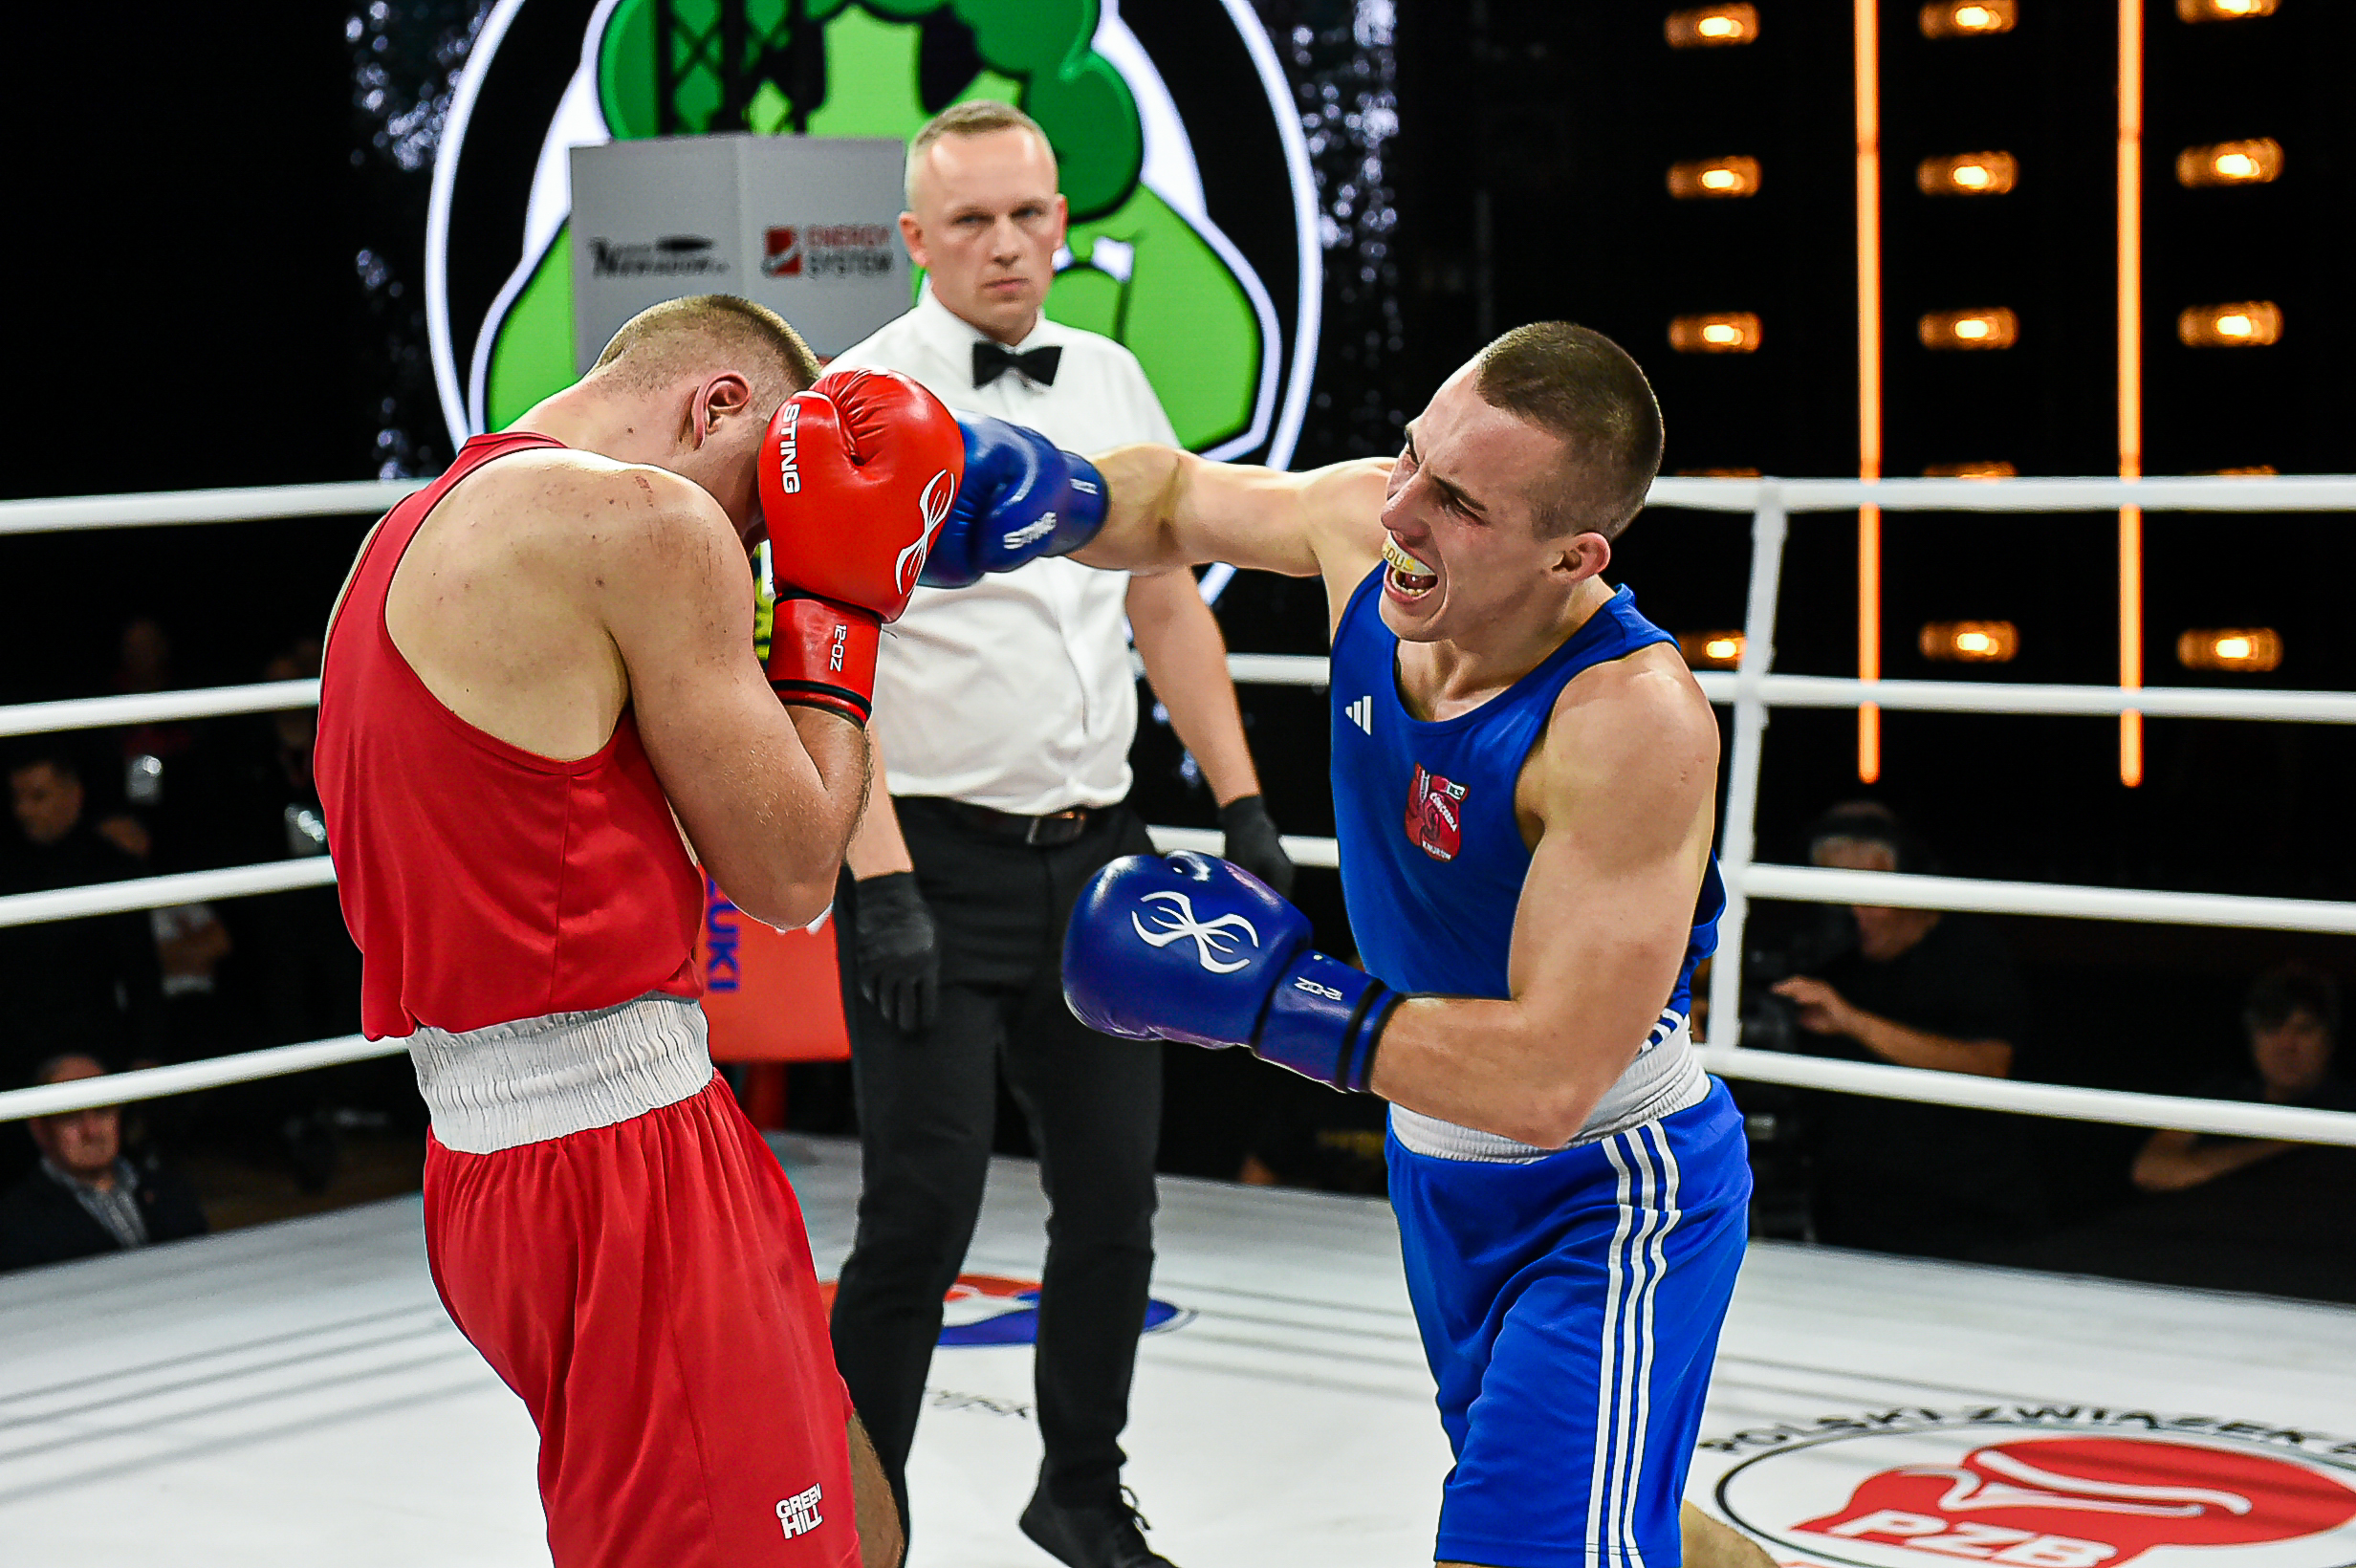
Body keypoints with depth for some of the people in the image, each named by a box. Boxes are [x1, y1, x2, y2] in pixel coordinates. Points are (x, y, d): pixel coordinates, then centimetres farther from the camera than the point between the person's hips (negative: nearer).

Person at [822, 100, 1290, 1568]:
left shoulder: (1110, 380, 9)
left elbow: (1170, 604, 16)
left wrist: (1245, 806, 11)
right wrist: (884, 886, -19)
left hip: (1095, 850, 6)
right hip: (940, 857, -5)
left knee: (1114, 1196, 12)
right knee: (922, 1219, -4)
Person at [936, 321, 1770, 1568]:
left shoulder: (1636, 720, -34)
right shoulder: (1368, 526, -15)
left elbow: (1548, 1078, -35)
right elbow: (1180, 504, 7)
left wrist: (1265, 994, -35)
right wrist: (1046, 492, -14)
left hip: (1606, 1201, -7)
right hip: (1443, 1169, 7)